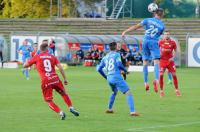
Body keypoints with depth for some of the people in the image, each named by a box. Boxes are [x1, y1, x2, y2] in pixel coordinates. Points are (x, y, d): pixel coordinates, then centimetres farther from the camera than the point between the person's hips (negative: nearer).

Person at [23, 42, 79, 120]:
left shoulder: (36, 57, 7)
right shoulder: (52, 57, 12)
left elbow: (25, 66, 11)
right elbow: (60, 67, 2)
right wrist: (65, 79, 6)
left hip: (45, 81, -2)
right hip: (55, 79, 2)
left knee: (49, 101, 6)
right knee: (64, 94, 25)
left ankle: (60, 112, -10)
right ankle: (71, 108, 16)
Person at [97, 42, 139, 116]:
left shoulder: (105, 57, 17)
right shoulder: (116, 54, 1)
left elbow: (99, 69, 17)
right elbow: (119, 64, -15)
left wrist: (105, 77, 28)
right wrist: (125, 70, 0)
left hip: (109, 78, 7)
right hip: (117, 77, -7)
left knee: (114, 92, 35)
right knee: (128, 93, -10)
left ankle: (109, 109, 38)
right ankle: (132, 111, -24)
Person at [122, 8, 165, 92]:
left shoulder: (148, 20, 3)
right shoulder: (162, 25, 6)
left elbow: (136, 27, -2)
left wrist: (125, 32, 0)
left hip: (145, 41, 2)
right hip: (154, 42, -2)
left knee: (145, 62, 13)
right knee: (156, 62, -10)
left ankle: (146, 82, 13)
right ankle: (156, 79, -36)